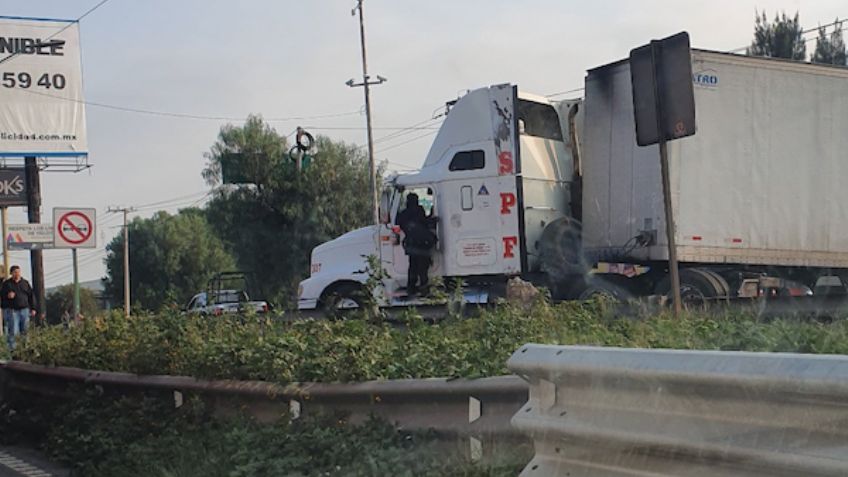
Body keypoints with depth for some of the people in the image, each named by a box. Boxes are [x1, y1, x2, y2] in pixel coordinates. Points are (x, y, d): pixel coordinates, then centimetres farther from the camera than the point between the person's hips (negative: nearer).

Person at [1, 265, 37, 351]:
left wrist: (33, 308, 9)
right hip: (11, 311, -3)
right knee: (13, 331, -9)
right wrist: (7, 296, -18)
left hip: (24, 310, 3)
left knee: (25, 331, 2)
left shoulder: (25, 283, 11)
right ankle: (12, 348, -3)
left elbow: (31, 296, 14)